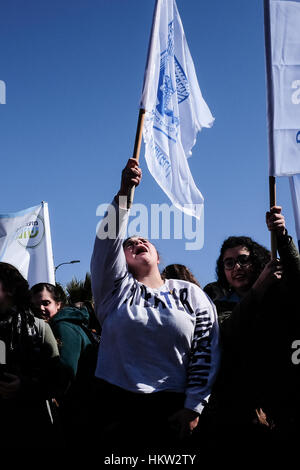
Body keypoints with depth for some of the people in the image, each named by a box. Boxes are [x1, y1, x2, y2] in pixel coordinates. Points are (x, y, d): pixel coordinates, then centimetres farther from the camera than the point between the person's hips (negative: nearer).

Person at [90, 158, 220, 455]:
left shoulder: (190, 294, 12)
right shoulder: (116, 288, 11)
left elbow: (207, 350, 4)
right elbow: (108, 239, -4)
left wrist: (193, 408, -4)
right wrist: (123, 193, -15)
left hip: (173, 408, 0)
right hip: (117, 405, 0)